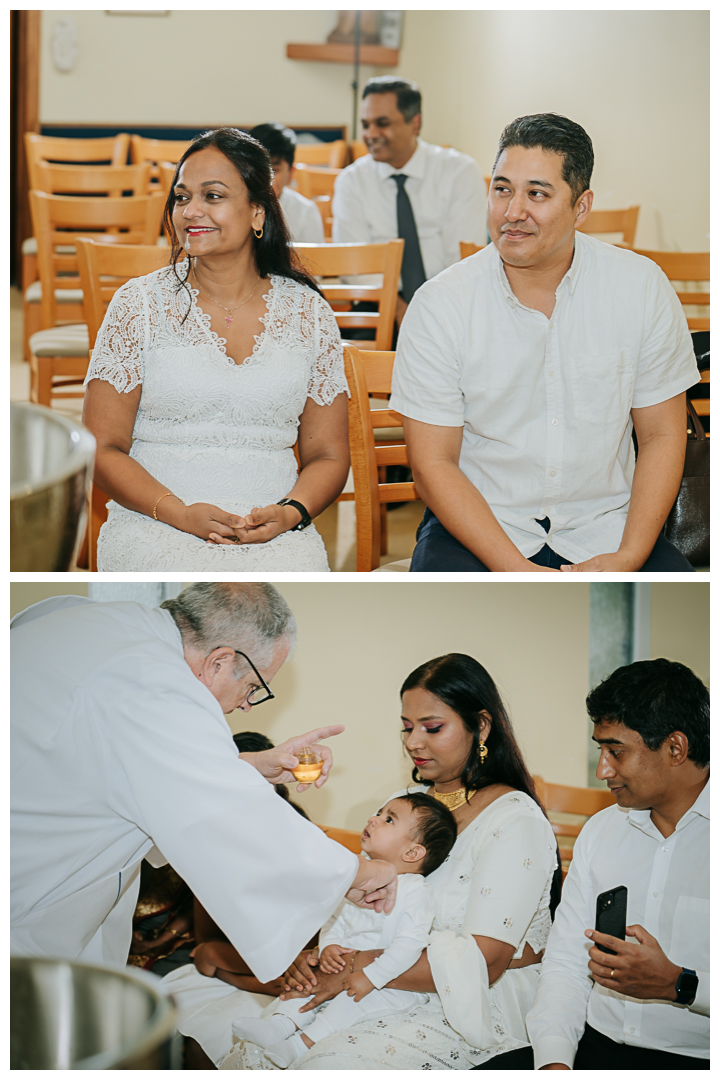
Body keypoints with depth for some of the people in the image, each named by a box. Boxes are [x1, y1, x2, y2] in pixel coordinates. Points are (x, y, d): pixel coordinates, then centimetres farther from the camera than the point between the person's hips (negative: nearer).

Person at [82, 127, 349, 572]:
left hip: (275, 531, 2)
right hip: (153, 525, -1)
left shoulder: (308, 313, 10)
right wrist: (183, 514, -13)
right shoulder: (140, 304, 6)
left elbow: (328, 455, 15)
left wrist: (291, 512, -8)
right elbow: (103, 449, 4)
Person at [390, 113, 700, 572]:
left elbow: (662, 436, 5)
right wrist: (518, 570, -17)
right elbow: (433, 465, -5)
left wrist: (628, 558, -10)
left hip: (603, 525, 2)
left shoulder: (643, 288, -1)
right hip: (475, 526, -1)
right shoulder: (440, 305, -6)